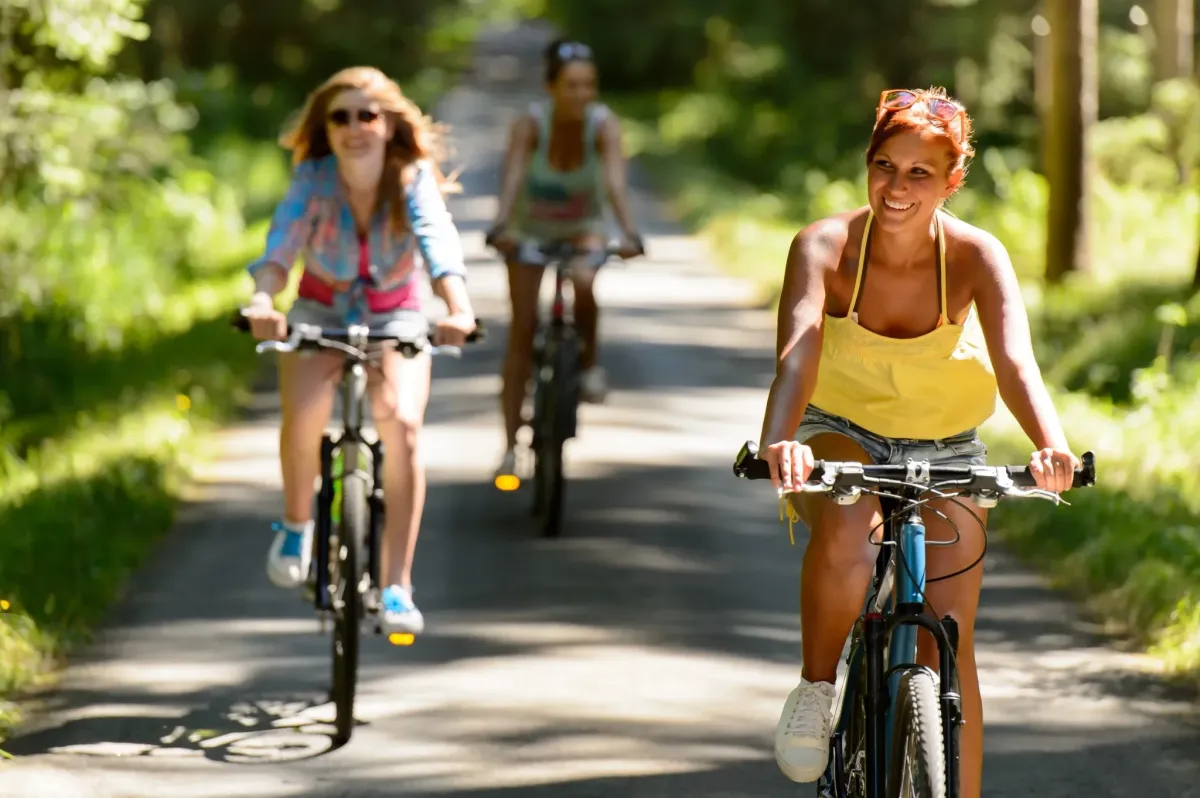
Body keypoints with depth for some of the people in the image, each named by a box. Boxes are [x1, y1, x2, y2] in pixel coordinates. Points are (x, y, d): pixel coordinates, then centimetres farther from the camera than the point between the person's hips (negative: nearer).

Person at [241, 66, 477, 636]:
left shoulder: (413, 178, -19)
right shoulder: (313, 177, -18)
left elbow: (438, 239, -37)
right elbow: (282, 241, -33)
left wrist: (458, 308, -56)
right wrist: (262, 301, -54)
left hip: (395, 316, 0)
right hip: (320, 311, 0)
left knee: (401, 421, -25)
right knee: (304, 413, -28)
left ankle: (396, 587, -19)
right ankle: (297, 524, 3)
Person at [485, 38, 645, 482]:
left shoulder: (603, 124, -25)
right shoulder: (530, 124, -27)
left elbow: (614, 182, -38)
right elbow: (512, 177, -40)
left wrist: (629, 234, -54)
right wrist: (501, 226, -58)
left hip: (582, 226, 0)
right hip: (530, 228, 0)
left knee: (584, 283, -33)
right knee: (523, 330, -6)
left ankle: (589, 363, -5)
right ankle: (510, 446, -1)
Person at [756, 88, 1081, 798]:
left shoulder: (976, 256, -21)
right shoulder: (826, 247, -22)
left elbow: (1015, 360, -37)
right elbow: (798, 352, -38)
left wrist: (1052, 446, -57)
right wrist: (779, 441, -59)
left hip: (945, 453, 1)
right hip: (842, 437, -1)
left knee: (949, 646, -7)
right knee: (844, 529, -36)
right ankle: (816, 690, -13)